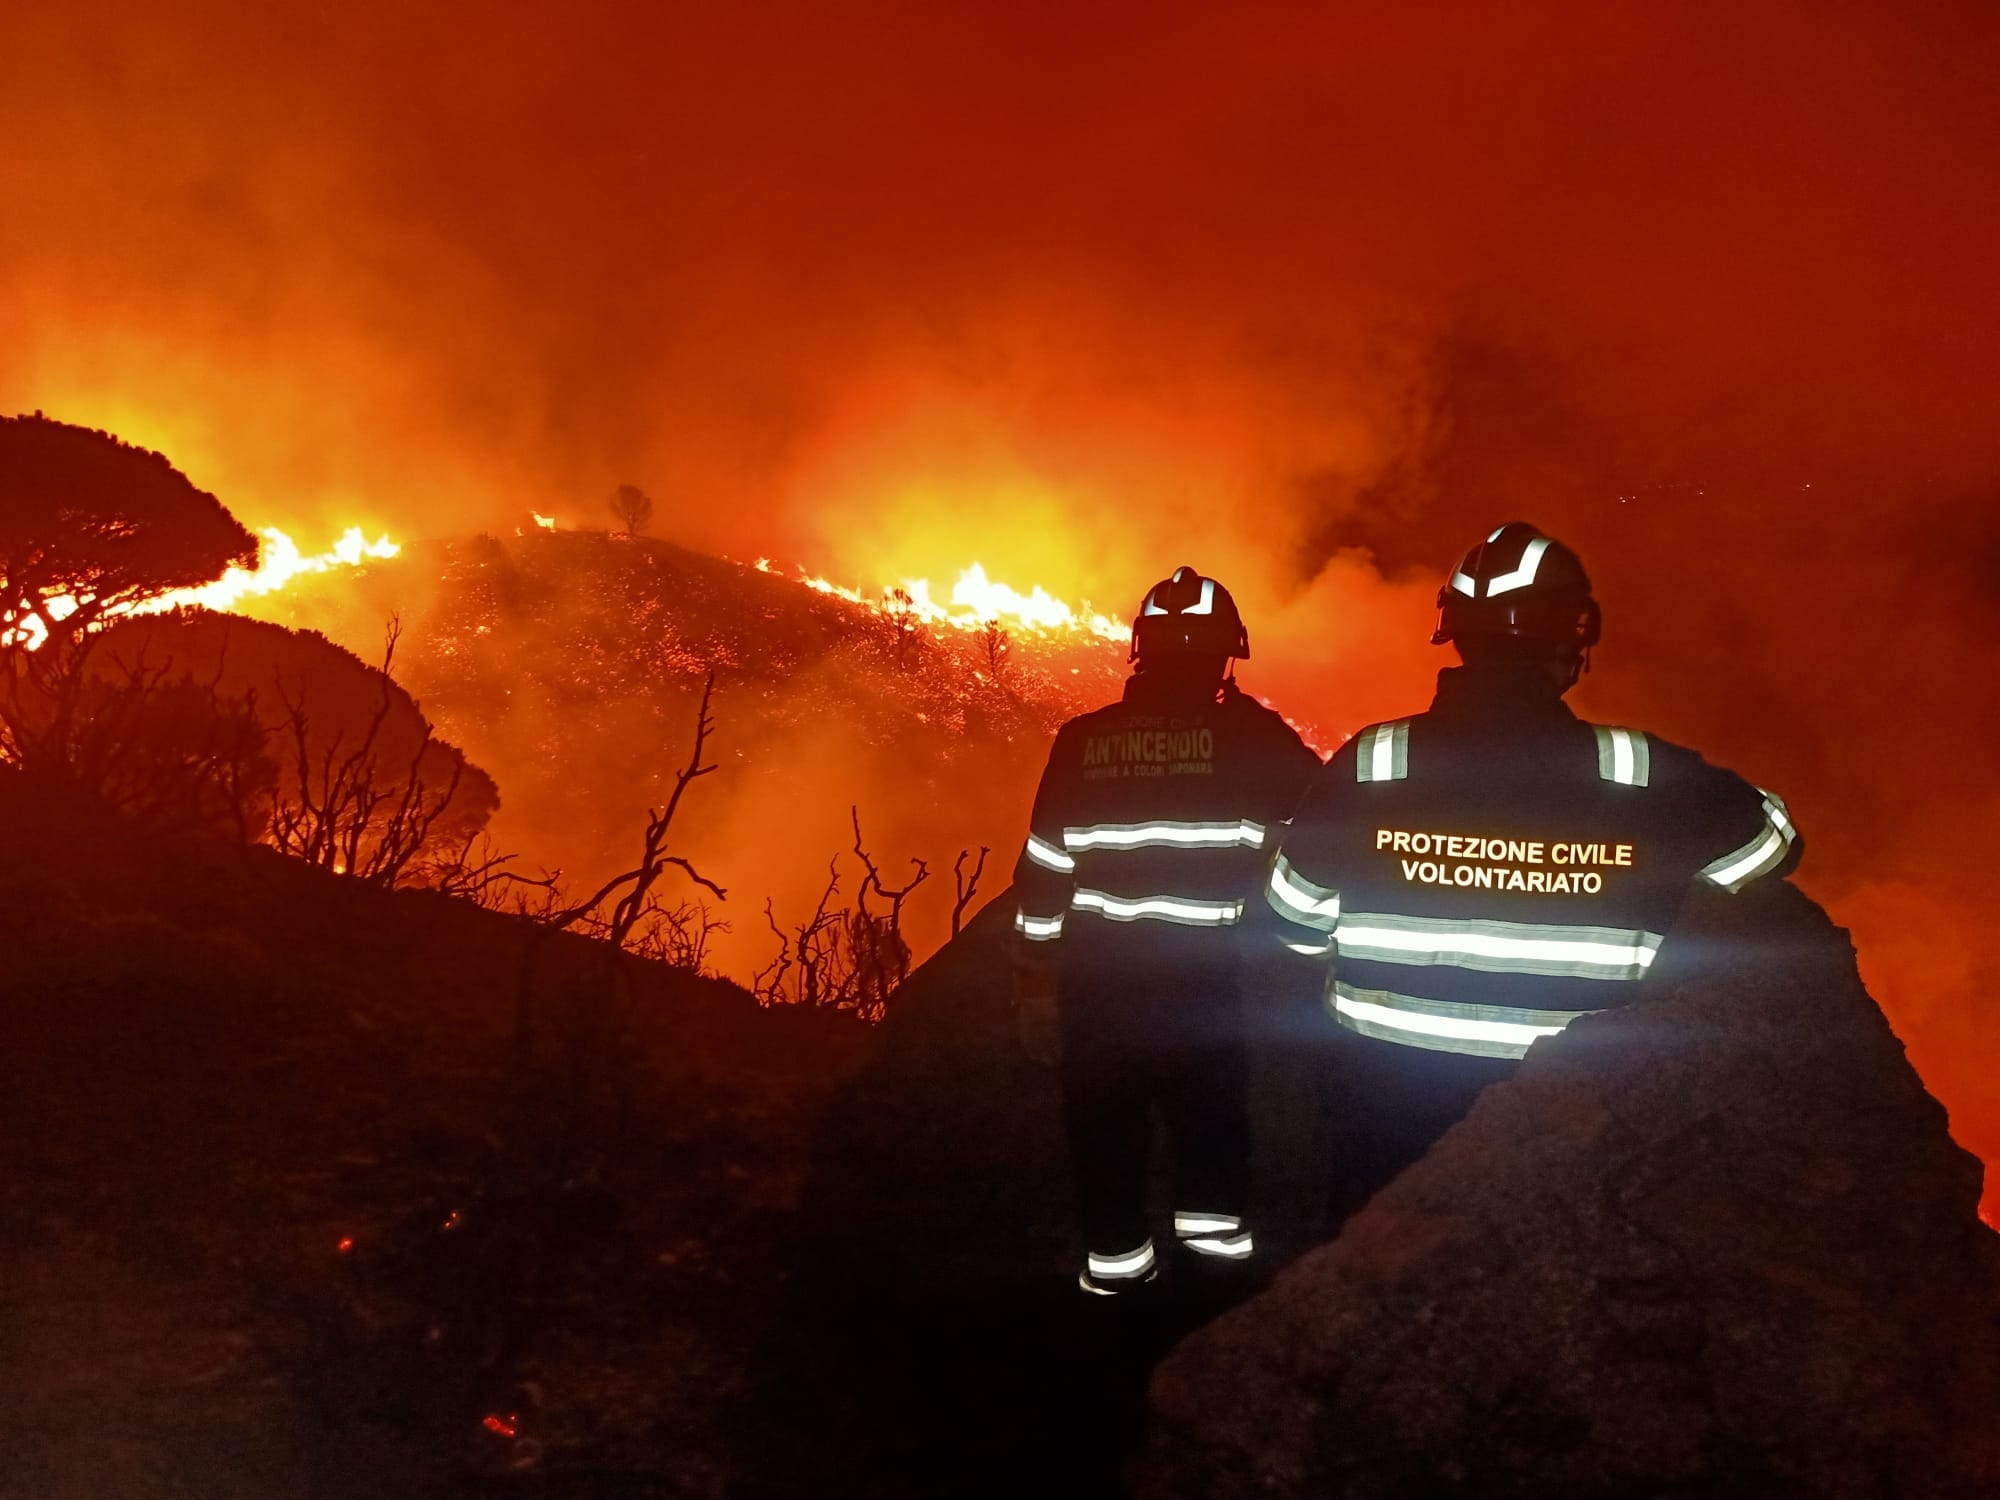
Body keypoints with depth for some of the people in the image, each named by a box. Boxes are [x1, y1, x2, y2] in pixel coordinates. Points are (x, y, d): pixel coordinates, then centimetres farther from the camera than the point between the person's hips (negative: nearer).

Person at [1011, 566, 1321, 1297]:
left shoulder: (1080, 739, 0)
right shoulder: (1245, 731, -7)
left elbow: (1042, 868, 4)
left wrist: (1035, 979, 11)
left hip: (1093, 969, 2)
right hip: (1196, 971, -2)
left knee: (1104, 1114, 15)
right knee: (1210, 1102, 19)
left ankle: (1117, 1252, 22)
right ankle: (1211, 1223, 23)